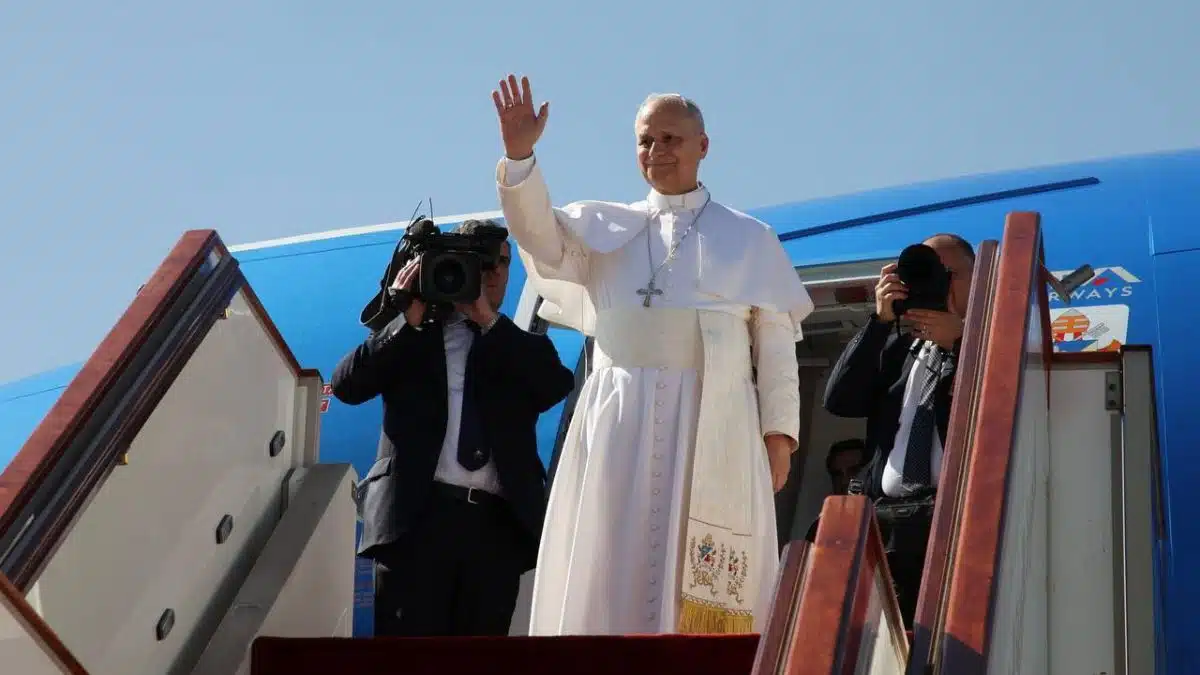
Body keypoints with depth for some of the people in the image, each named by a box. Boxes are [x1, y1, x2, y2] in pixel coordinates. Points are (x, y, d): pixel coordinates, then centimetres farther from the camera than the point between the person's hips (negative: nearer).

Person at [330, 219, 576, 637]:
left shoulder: (521, 348, 20)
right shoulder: (409, 338, 15)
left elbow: (558, 385, -1)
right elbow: (348, 384, 1)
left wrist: (490, 322, -6)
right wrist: (409, 319, -6)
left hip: (498, 524, 2)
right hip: (419, 516, -2)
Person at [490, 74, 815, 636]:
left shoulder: (749, 239, 11)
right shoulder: (605, 227, 16)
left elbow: (776, 342, 8)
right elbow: (539, 236, 0)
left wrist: (778, 432, 0)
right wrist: (519, 155, -14)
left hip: (711, 424, -1)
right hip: (619, 420, 2)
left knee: (706, 586, -3)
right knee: (610, 569, -1)